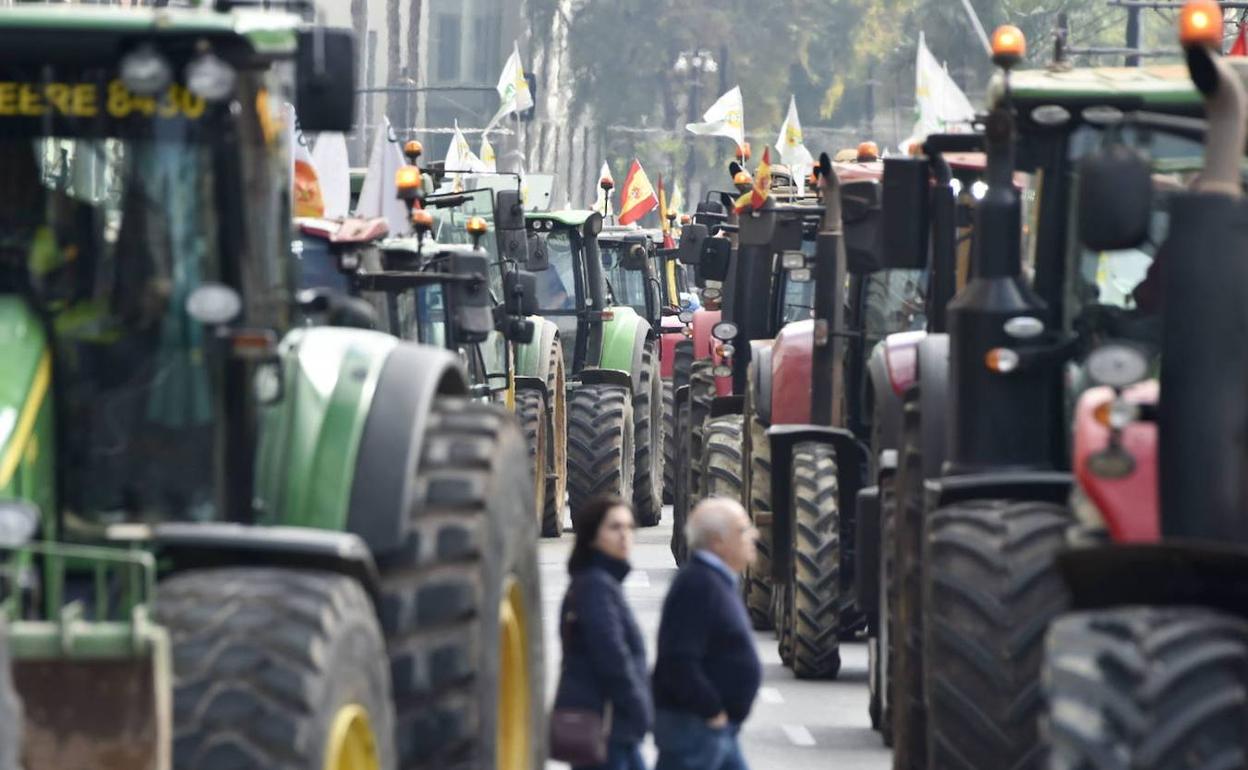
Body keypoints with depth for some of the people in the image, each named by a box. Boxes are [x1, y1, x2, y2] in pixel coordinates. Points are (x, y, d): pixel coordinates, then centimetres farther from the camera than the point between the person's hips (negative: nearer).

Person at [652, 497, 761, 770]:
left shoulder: (718, 582, 15)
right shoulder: (697, 586, -19)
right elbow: (679, 662, -27)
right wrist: (712, 711, -20)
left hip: (718, 727, 11)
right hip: (694, 725, -11)